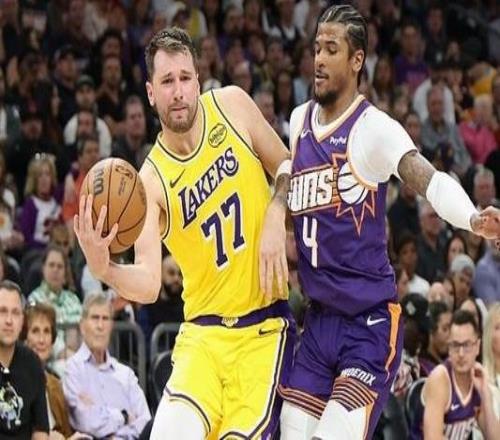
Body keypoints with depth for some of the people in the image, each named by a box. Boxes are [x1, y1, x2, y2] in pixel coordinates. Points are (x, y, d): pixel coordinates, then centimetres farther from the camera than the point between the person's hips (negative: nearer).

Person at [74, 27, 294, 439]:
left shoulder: (231, 105, -3)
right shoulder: (151, 180, -9)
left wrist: (275, 217, -7)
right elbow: (148, 284, -17)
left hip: (263, 328, 1)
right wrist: (103, 269, -38)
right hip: (203, 331, -1)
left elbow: (287, 167, 12)